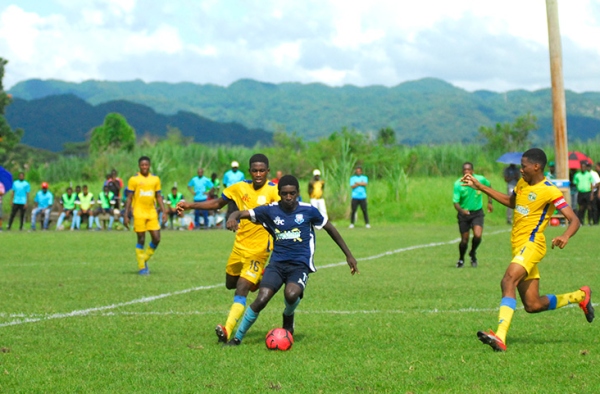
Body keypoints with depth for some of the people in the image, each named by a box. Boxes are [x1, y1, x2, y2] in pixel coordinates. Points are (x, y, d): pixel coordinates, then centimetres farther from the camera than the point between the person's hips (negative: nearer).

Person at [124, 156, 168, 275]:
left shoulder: (155, 179, 9)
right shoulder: (134, 179, -2)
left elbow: (159, 197, 14)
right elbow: (129, 198, 0)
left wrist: (164, 212, 5)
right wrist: (126, 215, -4)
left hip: (152, 213, 4)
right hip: (139, 214, -3)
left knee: (156, 238, -4)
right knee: (141, 240, -2)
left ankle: (145, 259, 18)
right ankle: (141, 267, 8)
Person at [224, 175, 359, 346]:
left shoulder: (309, 211, 0)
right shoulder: (270, 210, 0)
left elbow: (330, 228, 13)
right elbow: (242, 214, -2)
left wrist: (348, 255, 16)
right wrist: (233, 218, -28)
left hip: (300, 265, -1)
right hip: (277, 263, 1)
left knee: (291, 294, -32)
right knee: (261, 299, -19)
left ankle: (288, 316, 5)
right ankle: (237, 338, -3)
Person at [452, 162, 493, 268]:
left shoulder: (480, 179, -12)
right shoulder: (458, 184, -18)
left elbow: (489, 186, 12)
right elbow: (455, 202, -23)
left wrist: (489, 202, 11)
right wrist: (461, 210, -43)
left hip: (477, 212, 1)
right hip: (464, 213, -1)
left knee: (477, 235, -19)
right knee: (464, 240, 3)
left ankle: (473, 253, 13)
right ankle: (461, 259, 33)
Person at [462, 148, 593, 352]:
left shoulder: (550, 191, -11)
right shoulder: (523, 183, 13)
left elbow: (574, 220, -15)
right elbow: (511, 202, 33)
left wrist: (565, 236, -37)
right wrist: (480, 187, 30)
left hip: (532, 245, -9)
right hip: (519, 247, 9)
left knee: (508, 281, -32)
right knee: (533, 305, 9)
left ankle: (500, 337, -45)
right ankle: (580, 296, 32)